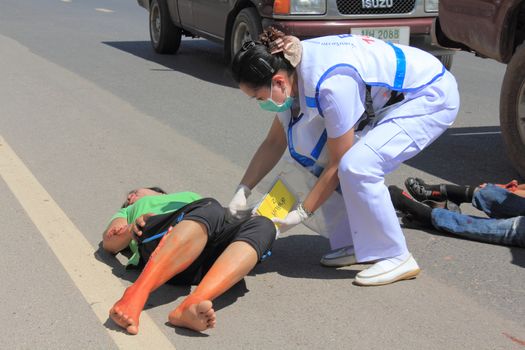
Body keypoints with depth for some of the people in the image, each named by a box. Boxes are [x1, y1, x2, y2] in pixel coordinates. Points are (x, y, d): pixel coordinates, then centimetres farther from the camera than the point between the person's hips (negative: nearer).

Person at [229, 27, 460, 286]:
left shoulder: (331, 85, -34)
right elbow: (274, 142, 4)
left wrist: (301, 213, -15)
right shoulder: (292, 71, -8)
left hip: (432, 97, -9)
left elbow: (337, 165, -23)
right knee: (319, 157, 0)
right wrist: (242, 190, -3)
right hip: (393, 97, 9)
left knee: (356, 166, -25)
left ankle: (397, 259, -10)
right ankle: (355, 244, 11)